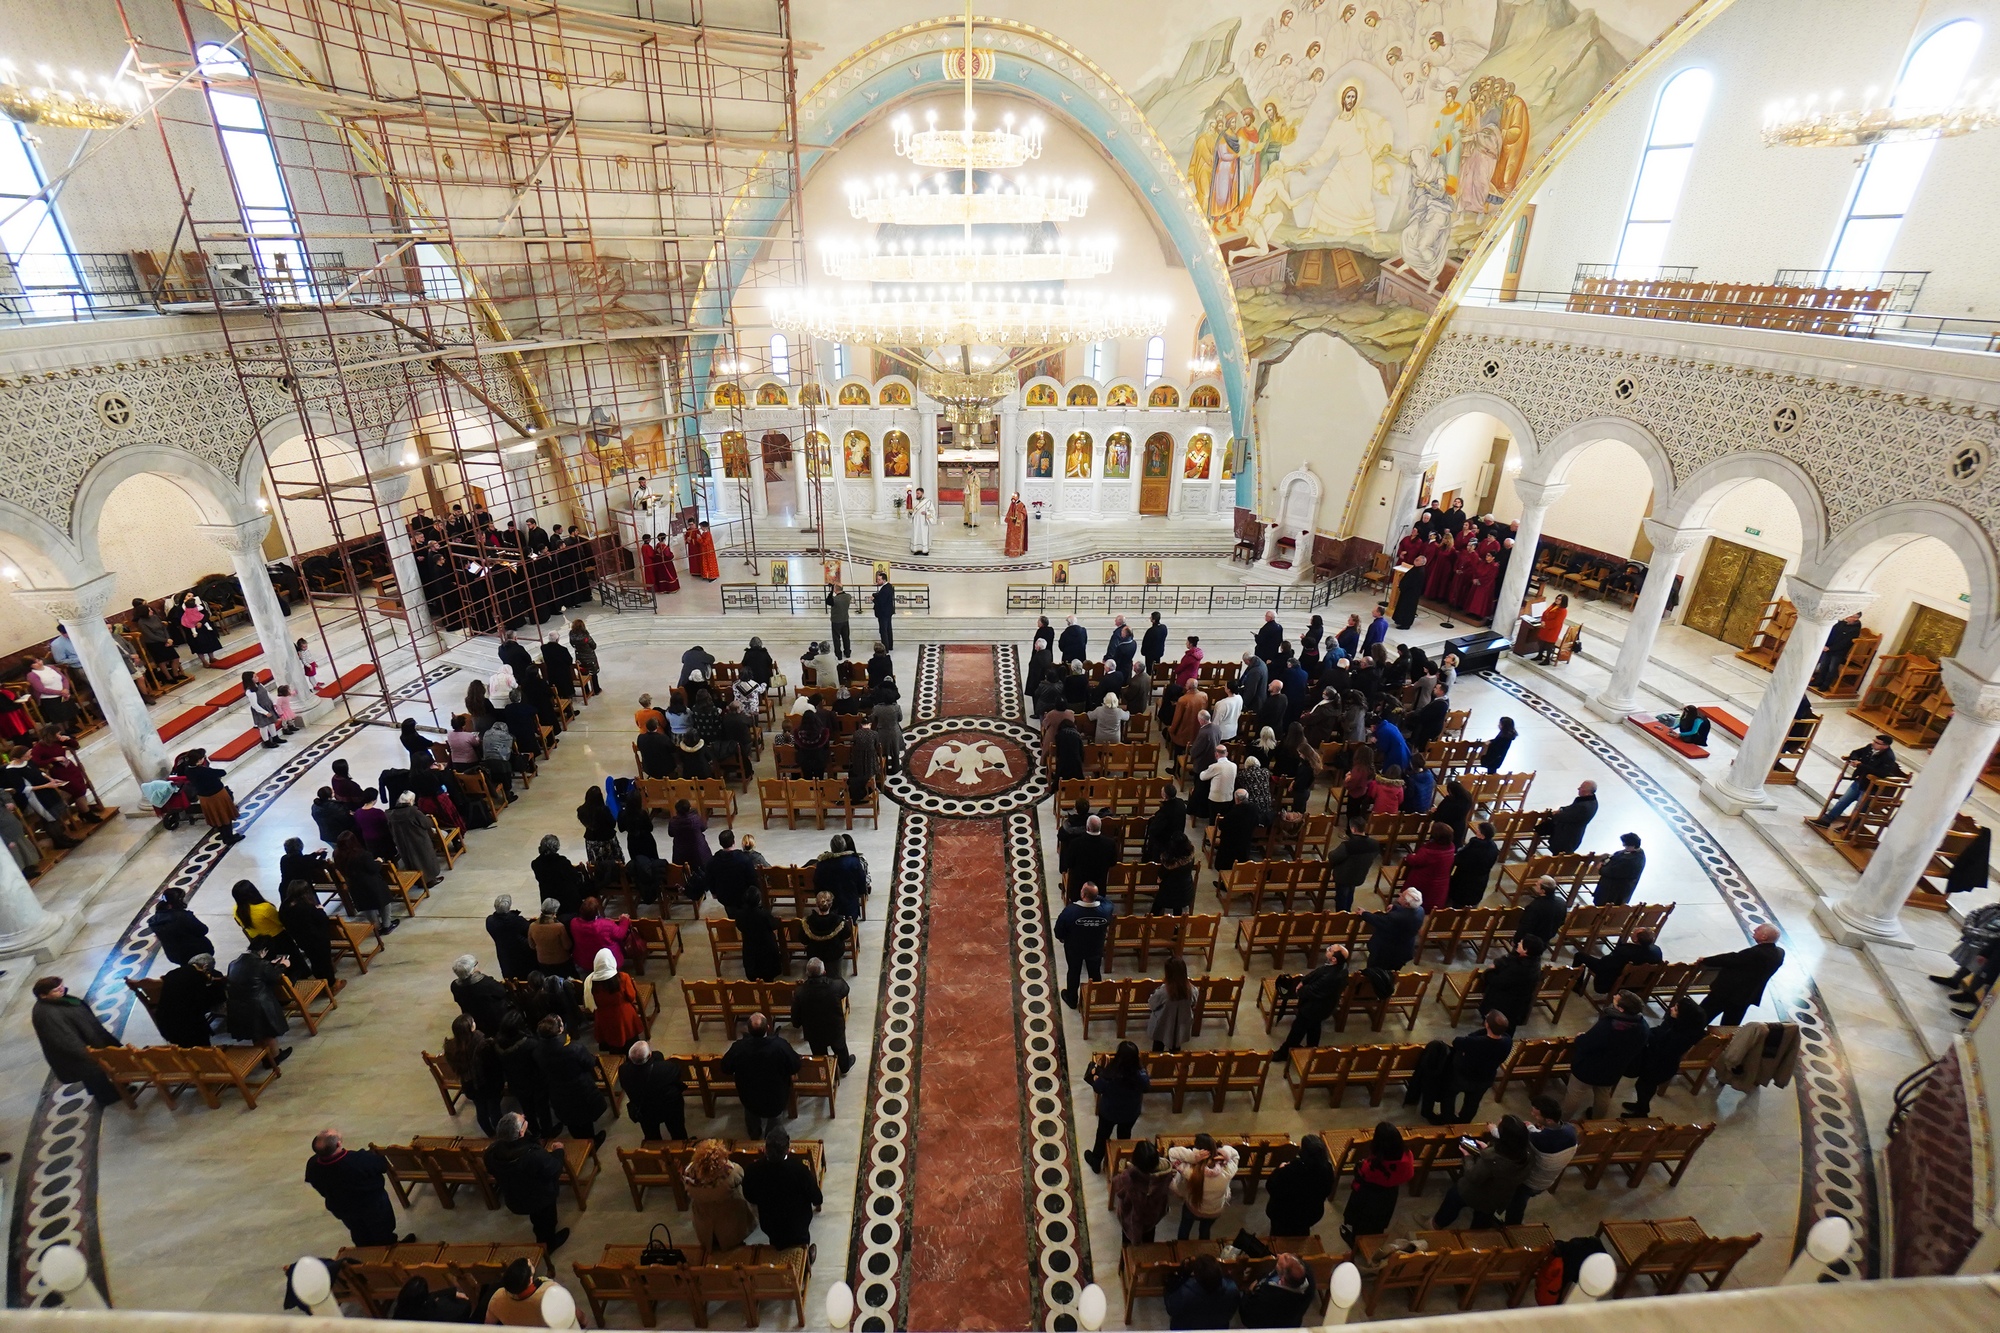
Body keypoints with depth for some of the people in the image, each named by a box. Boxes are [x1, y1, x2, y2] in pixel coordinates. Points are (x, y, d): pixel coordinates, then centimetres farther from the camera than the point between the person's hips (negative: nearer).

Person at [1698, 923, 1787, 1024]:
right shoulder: (1779, 953, -1)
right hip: (1746, 996, 8)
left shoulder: (1756, 953, -26)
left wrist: (1705, 960, -9)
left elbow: (1732, 959, -19)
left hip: (1728, 992, -8)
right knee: (1729, 1028, 17)